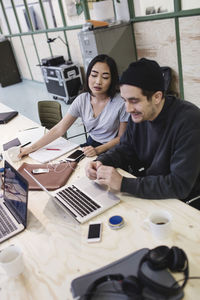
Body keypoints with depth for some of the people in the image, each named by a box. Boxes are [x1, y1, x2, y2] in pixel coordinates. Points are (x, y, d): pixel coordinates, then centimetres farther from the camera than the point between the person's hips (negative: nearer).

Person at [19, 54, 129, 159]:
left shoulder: (121, 103, -19)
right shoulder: (82, 100, -7)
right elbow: (59, 129, -7)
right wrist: (31, 148, -12)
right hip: (91, 144, 4)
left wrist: (98, 150, -24)